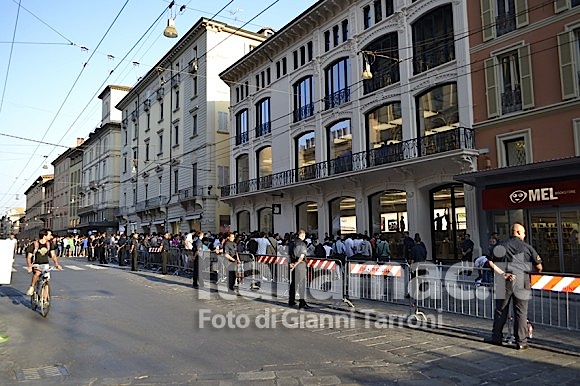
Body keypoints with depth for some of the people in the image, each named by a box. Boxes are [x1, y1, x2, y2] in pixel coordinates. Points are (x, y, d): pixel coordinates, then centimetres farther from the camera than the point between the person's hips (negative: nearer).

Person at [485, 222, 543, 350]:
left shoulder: (501, 246, 3)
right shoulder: (527, 247, 1)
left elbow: (491, 263, -7)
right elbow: (539, 266, 5)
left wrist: (503, 273, -7)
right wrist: (538, 272, 26)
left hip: (504, 282, 1)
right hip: (522, 282, -1)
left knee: (500, 310, 11)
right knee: (521, 313, 6)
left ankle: (496, 337, 18)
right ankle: (521, 342, 10)